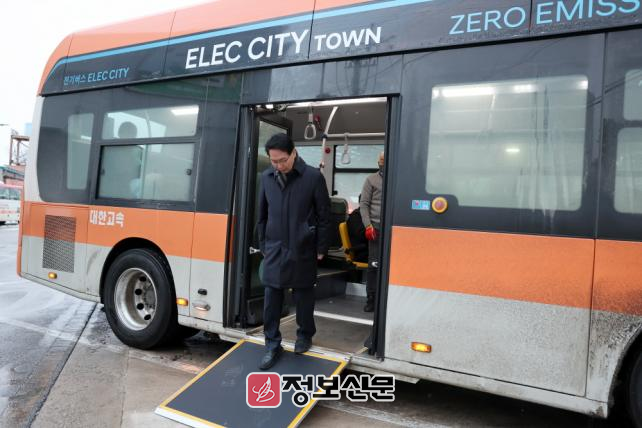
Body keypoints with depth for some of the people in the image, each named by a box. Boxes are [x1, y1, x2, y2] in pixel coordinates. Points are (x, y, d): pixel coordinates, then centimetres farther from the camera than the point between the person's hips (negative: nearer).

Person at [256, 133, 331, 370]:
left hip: (302, 250, -3)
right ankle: (272, 345, 18)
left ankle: (305, 336, 33)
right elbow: (262, 214, 11)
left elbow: (324, 215, -4)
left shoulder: (313, 177, -9)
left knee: (303, 296, 11)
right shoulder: (266, 177, 3)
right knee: (272, 298, 5)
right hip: (274, 249, 3)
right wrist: (263, 245, 11)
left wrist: (321, 248, -3)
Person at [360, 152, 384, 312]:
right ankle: (371, 299, 10)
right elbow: (364, 204, 4)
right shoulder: (372, 179, 7)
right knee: (374, 264, 1)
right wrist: (368, 225, -5)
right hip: (377, 227, -1)